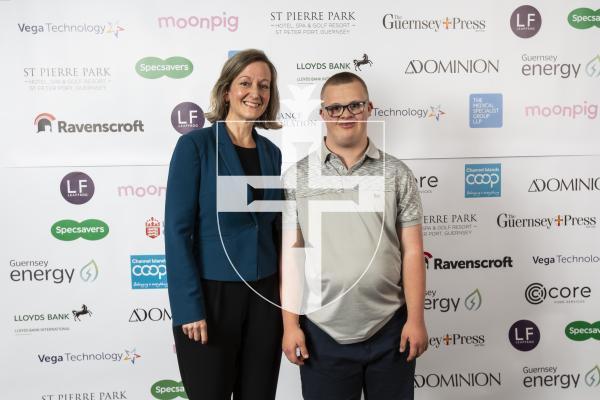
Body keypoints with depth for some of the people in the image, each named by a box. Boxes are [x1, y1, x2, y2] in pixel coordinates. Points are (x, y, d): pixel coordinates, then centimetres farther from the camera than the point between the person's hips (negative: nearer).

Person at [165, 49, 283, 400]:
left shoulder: (272, 153, 6)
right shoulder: (196, 145, -9)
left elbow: (277, 231, 11)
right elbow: (177, 230, -12)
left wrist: (287, 298, 8)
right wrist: (189, 307, -15)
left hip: (264, 296, 5)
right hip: (210, 294, -4)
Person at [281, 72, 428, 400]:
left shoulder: (396, 174, 2)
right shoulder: (296, 178, 0)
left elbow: (412, 251, 1)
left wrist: (416, 318, -4)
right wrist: (290, 324, -2)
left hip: (390, 328, 1)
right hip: (323, 331, 0)